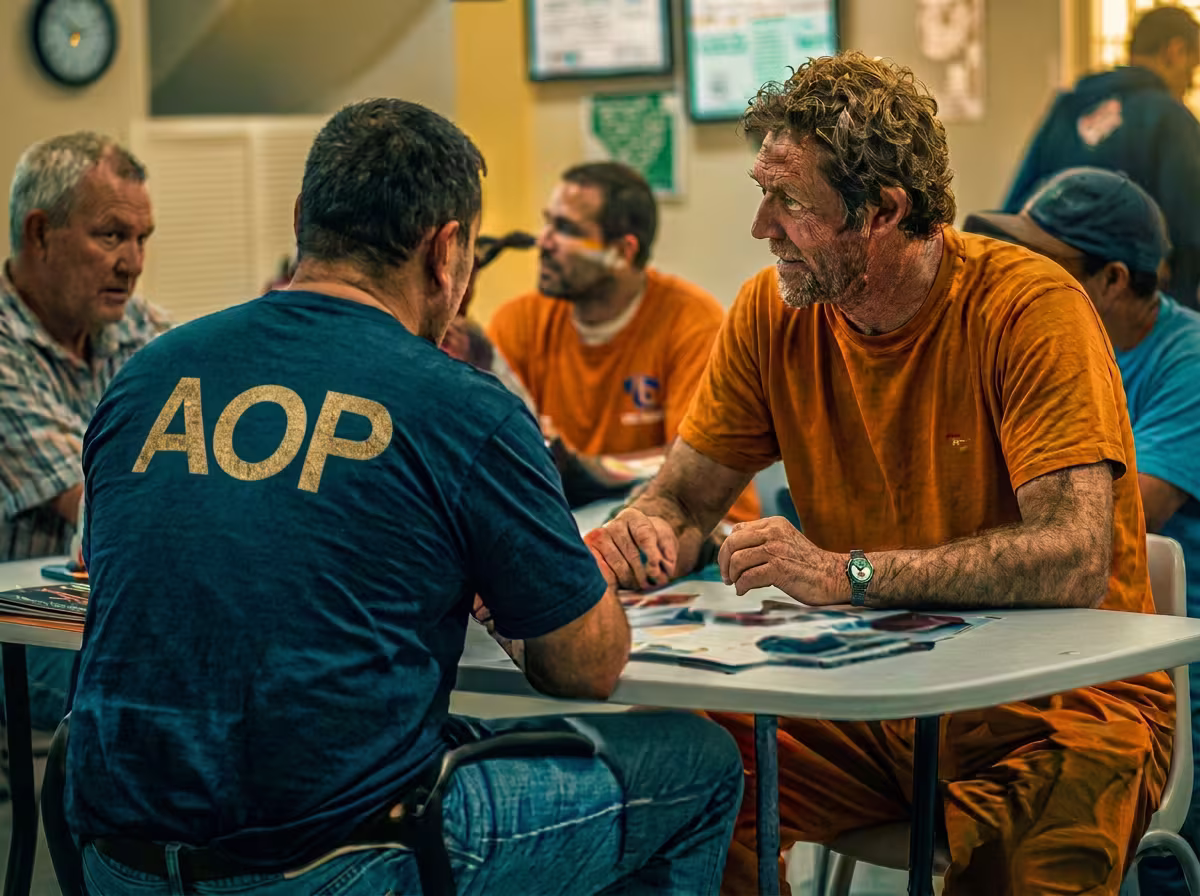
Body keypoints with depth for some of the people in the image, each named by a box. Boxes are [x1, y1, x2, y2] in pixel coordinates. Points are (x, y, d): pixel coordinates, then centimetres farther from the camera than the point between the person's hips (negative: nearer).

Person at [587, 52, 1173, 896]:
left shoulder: (1030, 308, -16)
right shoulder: (773, 313, 0)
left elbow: (1075, 561, -26)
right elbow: (685, 494, 8)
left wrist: (846, 573, -33)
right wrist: (647, 529, -17)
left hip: (1057, 695, -5)